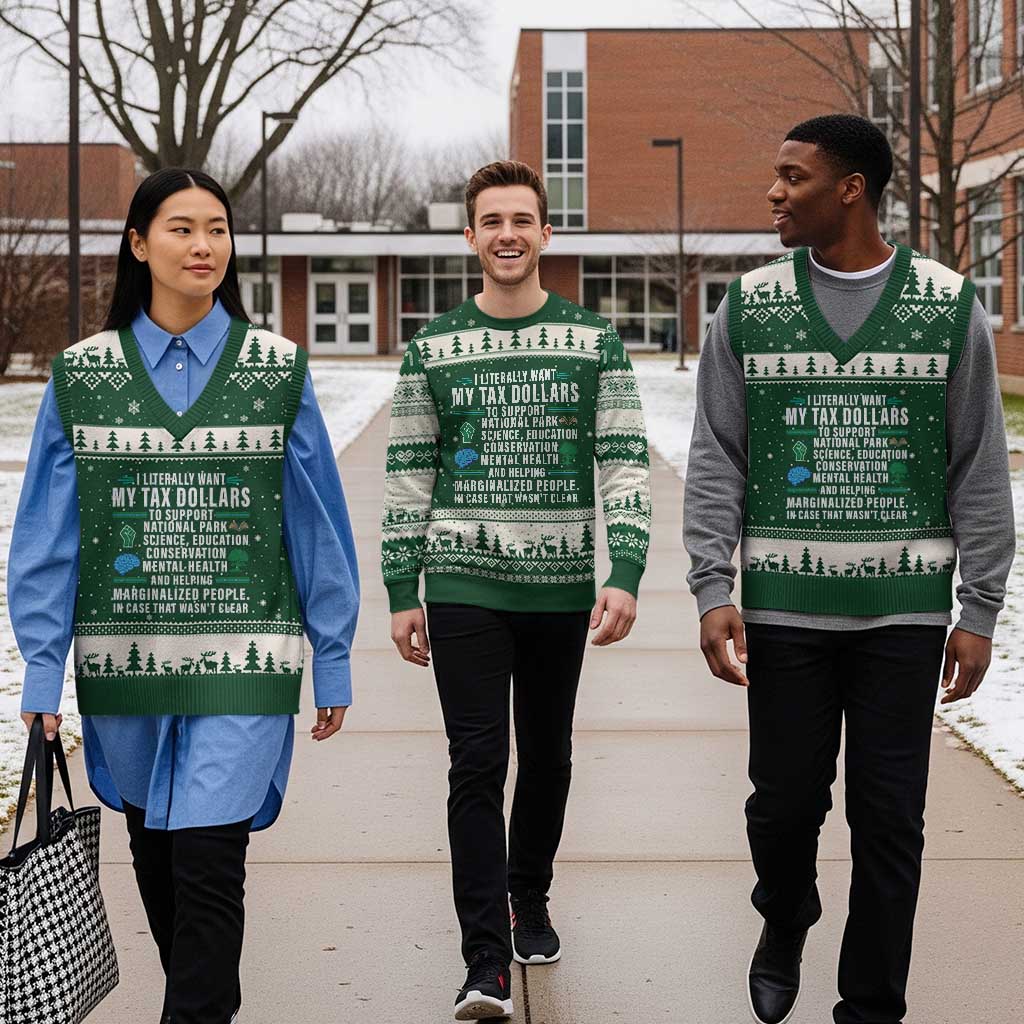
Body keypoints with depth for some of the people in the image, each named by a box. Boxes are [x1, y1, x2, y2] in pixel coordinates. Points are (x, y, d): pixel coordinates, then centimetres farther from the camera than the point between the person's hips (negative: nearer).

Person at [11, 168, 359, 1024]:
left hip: (242, 660, -2)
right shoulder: (83, 375, 3)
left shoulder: (278, 370, 1)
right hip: (125, 659, 2)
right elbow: (47, 535, 3)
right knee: (156, 856, 15)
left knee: (207, 859, -10)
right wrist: (42, 671, -2)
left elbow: (318, 523, 3)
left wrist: (333, 662, 2)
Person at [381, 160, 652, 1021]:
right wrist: (401, 595, 1)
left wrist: (624, 577, -13)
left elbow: (626, 466, -2)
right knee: (478, 763, -7)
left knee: (547, 756, 13)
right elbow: (408, 477, 5)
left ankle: (530, 902, 36)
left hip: (560, 587, 1)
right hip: (463, 586, -1)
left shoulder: (595, 342, 2)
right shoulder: (433, 349, 4)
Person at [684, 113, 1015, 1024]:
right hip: (784, 604, 1)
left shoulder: (950, 306, 1)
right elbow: (715, 463, 4)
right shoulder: (749, 308, 4)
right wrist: (712, 590, -6)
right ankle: (784, 927, 39)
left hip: (903, 609, -1)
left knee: (889, 821, 2)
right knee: (785, 802, 7)